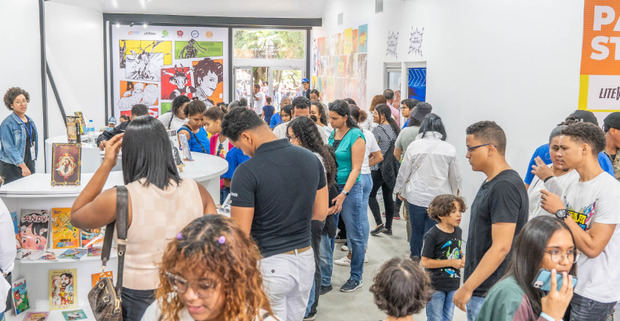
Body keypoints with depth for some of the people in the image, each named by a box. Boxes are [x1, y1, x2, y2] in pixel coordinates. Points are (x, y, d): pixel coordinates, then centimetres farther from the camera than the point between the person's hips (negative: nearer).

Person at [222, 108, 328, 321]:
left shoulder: (247, 172, -19)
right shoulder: (311, 159, 0)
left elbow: (240, 234, -17)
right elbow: (320, 212, 9)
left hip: (268, 264, -6)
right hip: (305, 258, 6)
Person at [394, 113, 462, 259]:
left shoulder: (414, 146, -5)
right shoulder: (449, 149, -4)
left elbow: (404, 172, 2)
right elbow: (455, 176, 6)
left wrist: (400, 191, 18)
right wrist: (455, 191, 25)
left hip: (416, 197, 0)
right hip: (440, 199, 0)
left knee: (416, 230, 14)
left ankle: (415, 257, 26)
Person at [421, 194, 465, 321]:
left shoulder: (458, 231, 2)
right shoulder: (432, 235, -19)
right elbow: (425, 262, -19)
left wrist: (463, 258, -3)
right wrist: (451, 262, -19)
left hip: (453, 284, 6)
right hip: (436, 286, -6)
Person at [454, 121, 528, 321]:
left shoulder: (505, 186, -20)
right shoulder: (491, 183, 12)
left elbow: (500, 248, -25)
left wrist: (467, 288, -22)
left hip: (491, 295, -9)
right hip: (480, 290, 9)